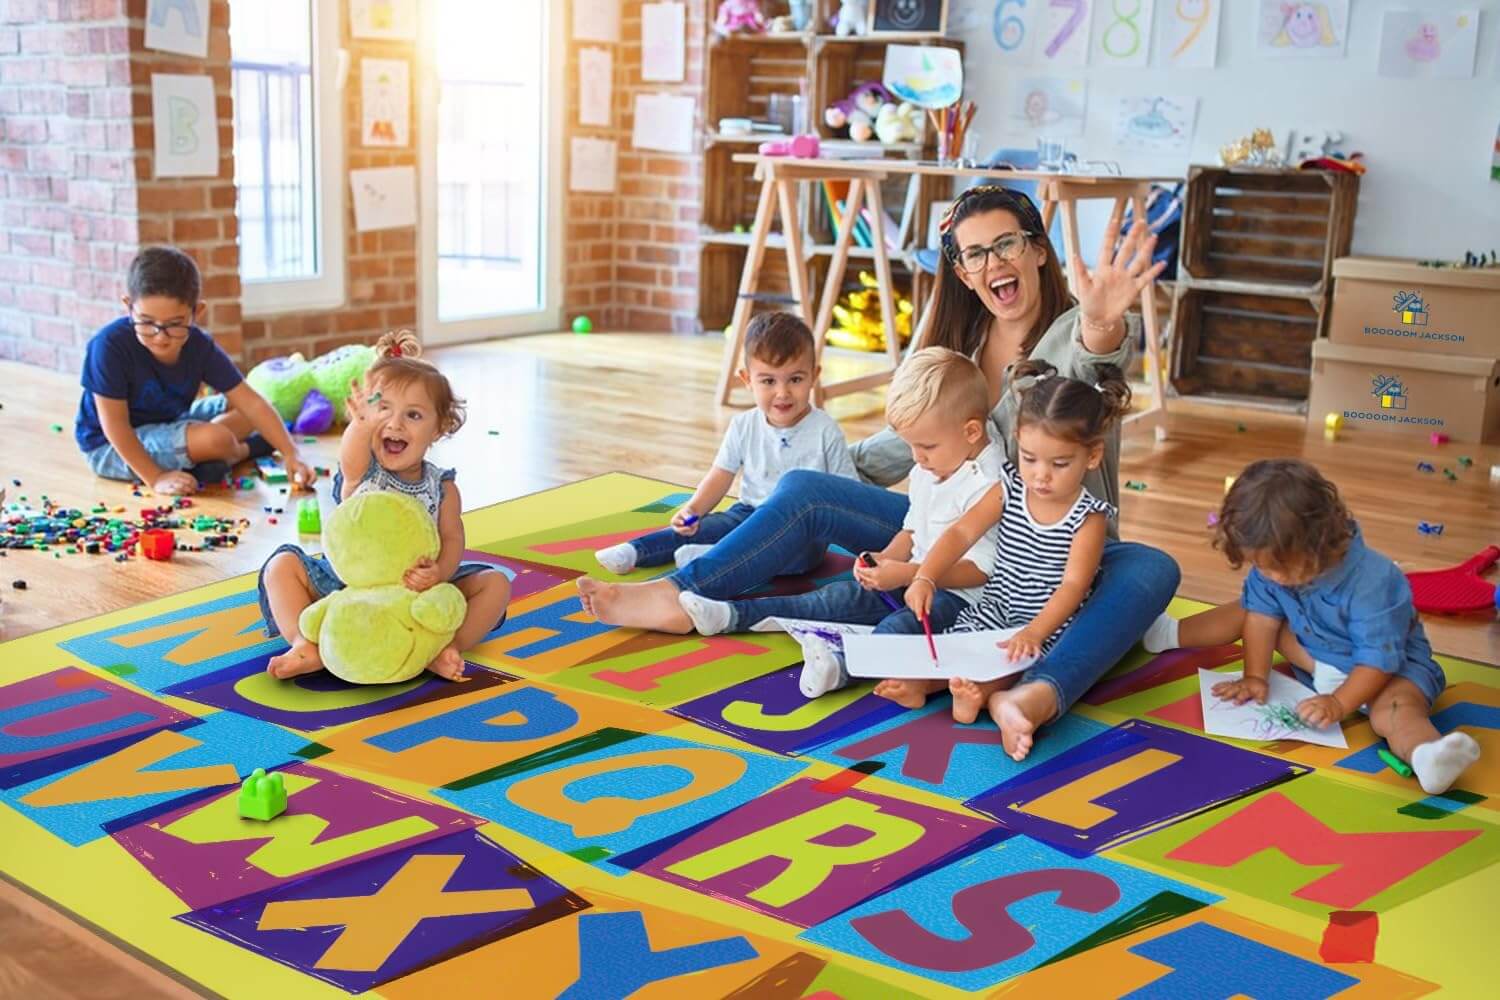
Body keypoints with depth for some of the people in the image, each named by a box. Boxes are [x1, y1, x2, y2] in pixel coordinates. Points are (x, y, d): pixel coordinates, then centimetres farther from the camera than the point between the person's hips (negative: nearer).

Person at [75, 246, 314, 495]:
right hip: (112, 447, -7)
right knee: (214, 439, -23)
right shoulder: (110, 345, -29)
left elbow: (252, 402, -14)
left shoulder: (200, 347, -14)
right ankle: (245, 450, 9)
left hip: (169, 423, 7)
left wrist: (291, 454, -23)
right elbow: (115, 424, -25)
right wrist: (155, 478, -26)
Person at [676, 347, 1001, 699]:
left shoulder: (987, 485, -19)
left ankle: (841, 663, -63)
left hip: (959, 594, -9)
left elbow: (981, 569, -23)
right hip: (916, 579, 9)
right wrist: (885, 559, 1)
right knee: (844, 597, 0)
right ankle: (732, 614, -1)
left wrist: (908, 574, -26)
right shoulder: (926, 472, 12)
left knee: (903, 623, -35)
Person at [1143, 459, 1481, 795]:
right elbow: (1263, 616, -6)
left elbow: (1378, 659, -32)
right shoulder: (1272, 565, -18)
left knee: (1393, 711, -38)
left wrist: (1339, 704, -35)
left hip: (1391, 664, -7)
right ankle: (1172, 633, 20)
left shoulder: (1371, 583, -38)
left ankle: (1424, 751, -68)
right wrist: (1255, 676, -8)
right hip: (1315, 655, 7)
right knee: (1248, 609, 2)